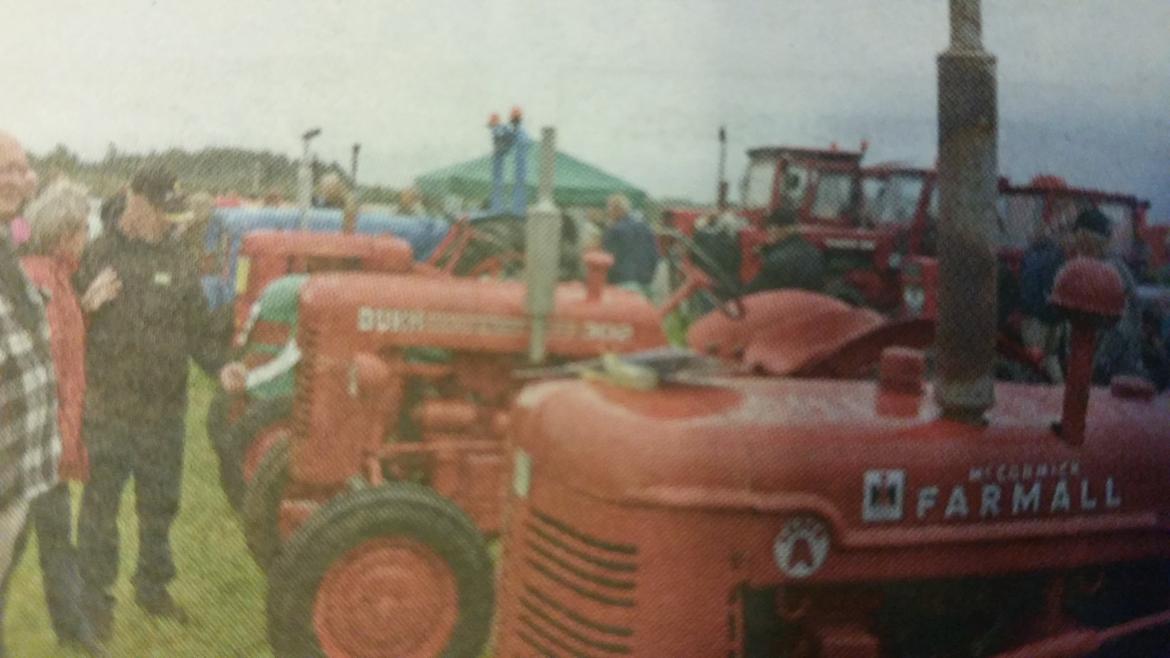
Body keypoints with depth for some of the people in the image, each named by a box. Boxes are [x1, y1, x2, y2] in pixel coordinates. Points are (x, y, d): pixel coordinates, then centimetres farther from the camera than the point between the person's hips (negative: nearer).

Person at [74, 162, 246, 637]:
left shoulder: (177, 264, 6)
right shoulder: (95, 255, -5)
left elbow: (199, 330, 8)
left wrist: (221, 366, -7)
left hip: (164, 410, 4)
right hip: (107, 409, -4)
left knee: (160, 506, 15)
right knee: (100, 506, 3)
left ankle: (153, 587, 33)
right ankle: (95, 599, 17)